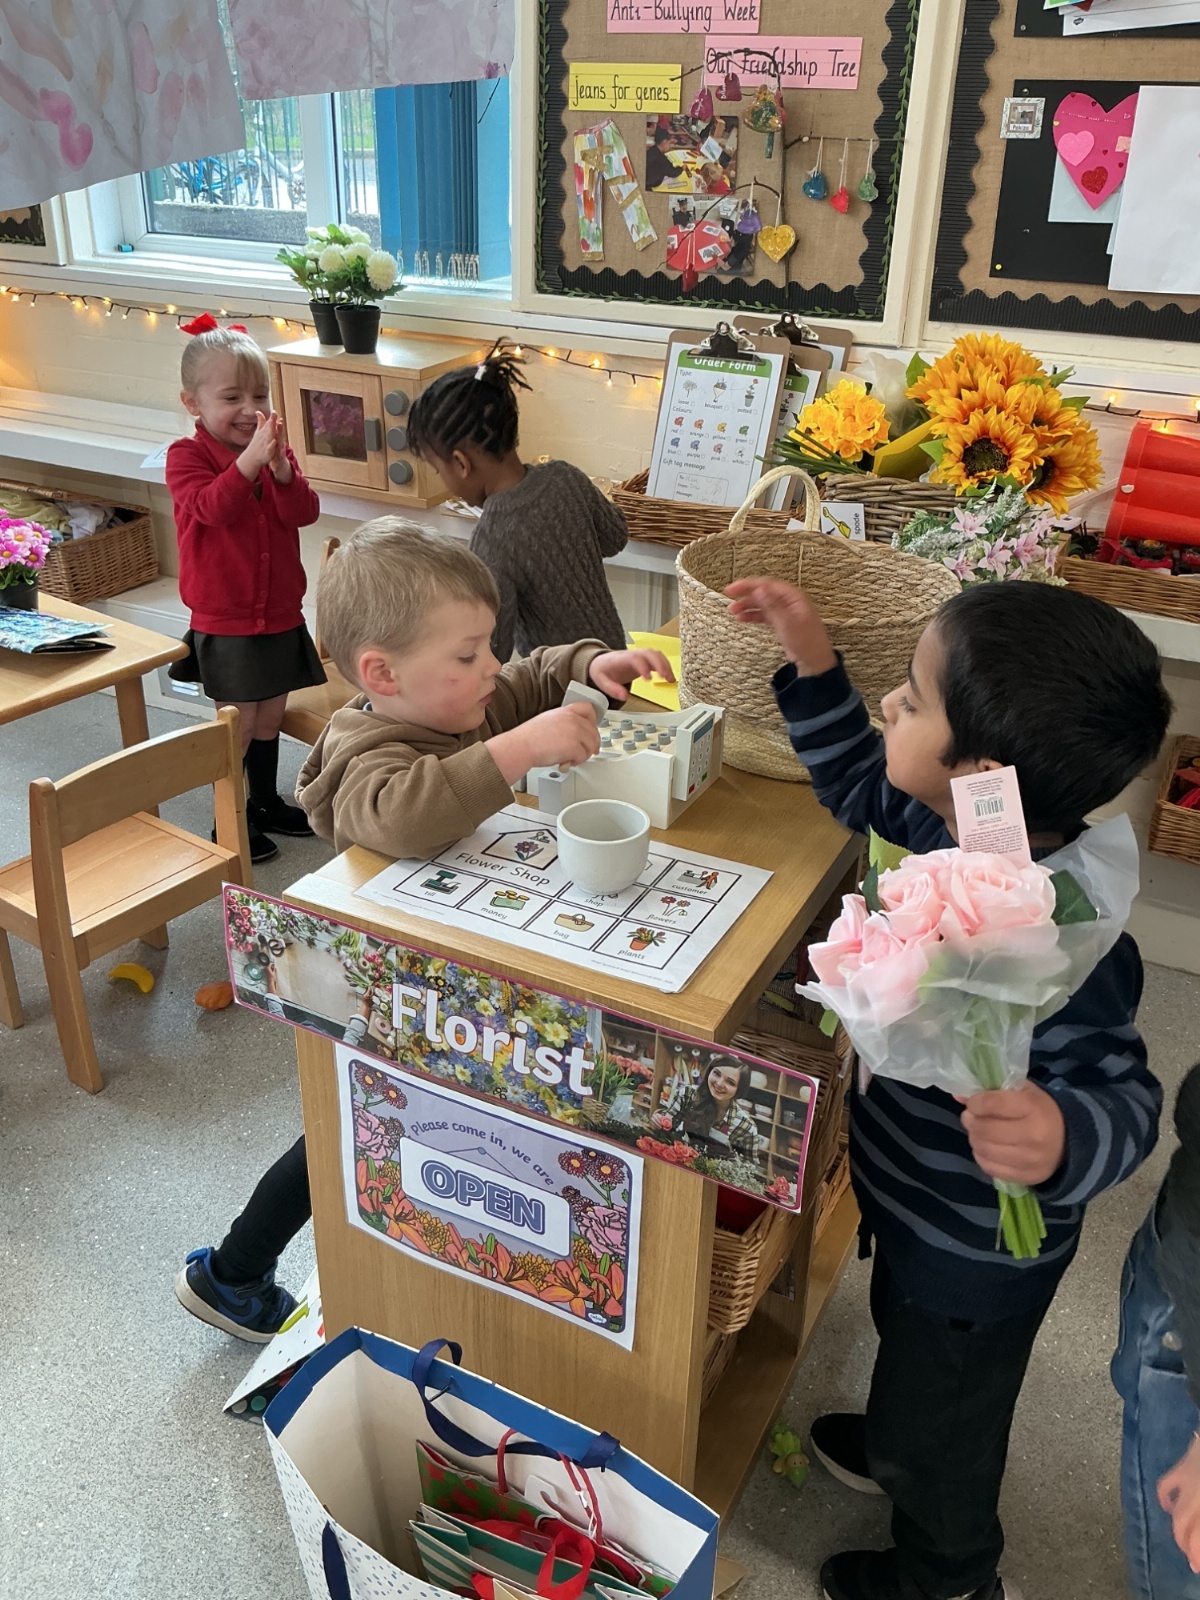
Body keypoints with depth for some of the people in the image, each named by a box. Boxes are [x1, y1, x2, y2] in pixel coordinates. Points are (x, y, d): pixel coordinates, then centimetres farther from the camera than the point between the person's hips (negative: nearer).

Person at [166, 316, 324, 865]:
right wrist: (250, 459, -38)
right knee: (238, 723, 0)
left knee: (270, 717, 17)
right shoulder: (186, 457, -10)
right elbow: (211, 507, -28)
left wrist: (280, 467, -27)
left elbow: (304, 512, -9)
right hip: (225, 622, -5)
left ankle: (266, 801, 34)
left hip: (282, 614, 5)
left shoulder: (272, 449, 5)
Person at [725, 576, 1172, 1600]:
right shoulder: (961, 826, -17)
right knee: (905, 1337, 37)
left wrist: (1060, 1138, -55)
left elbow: (1121, 1095, -32)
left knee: (936, 1431, 24)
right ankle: (899, 1446, 69)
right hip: (920, 1207, 8)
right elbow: (858, 786, 1)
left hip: (976, 1254, -7)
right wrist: (810, 659, -9)